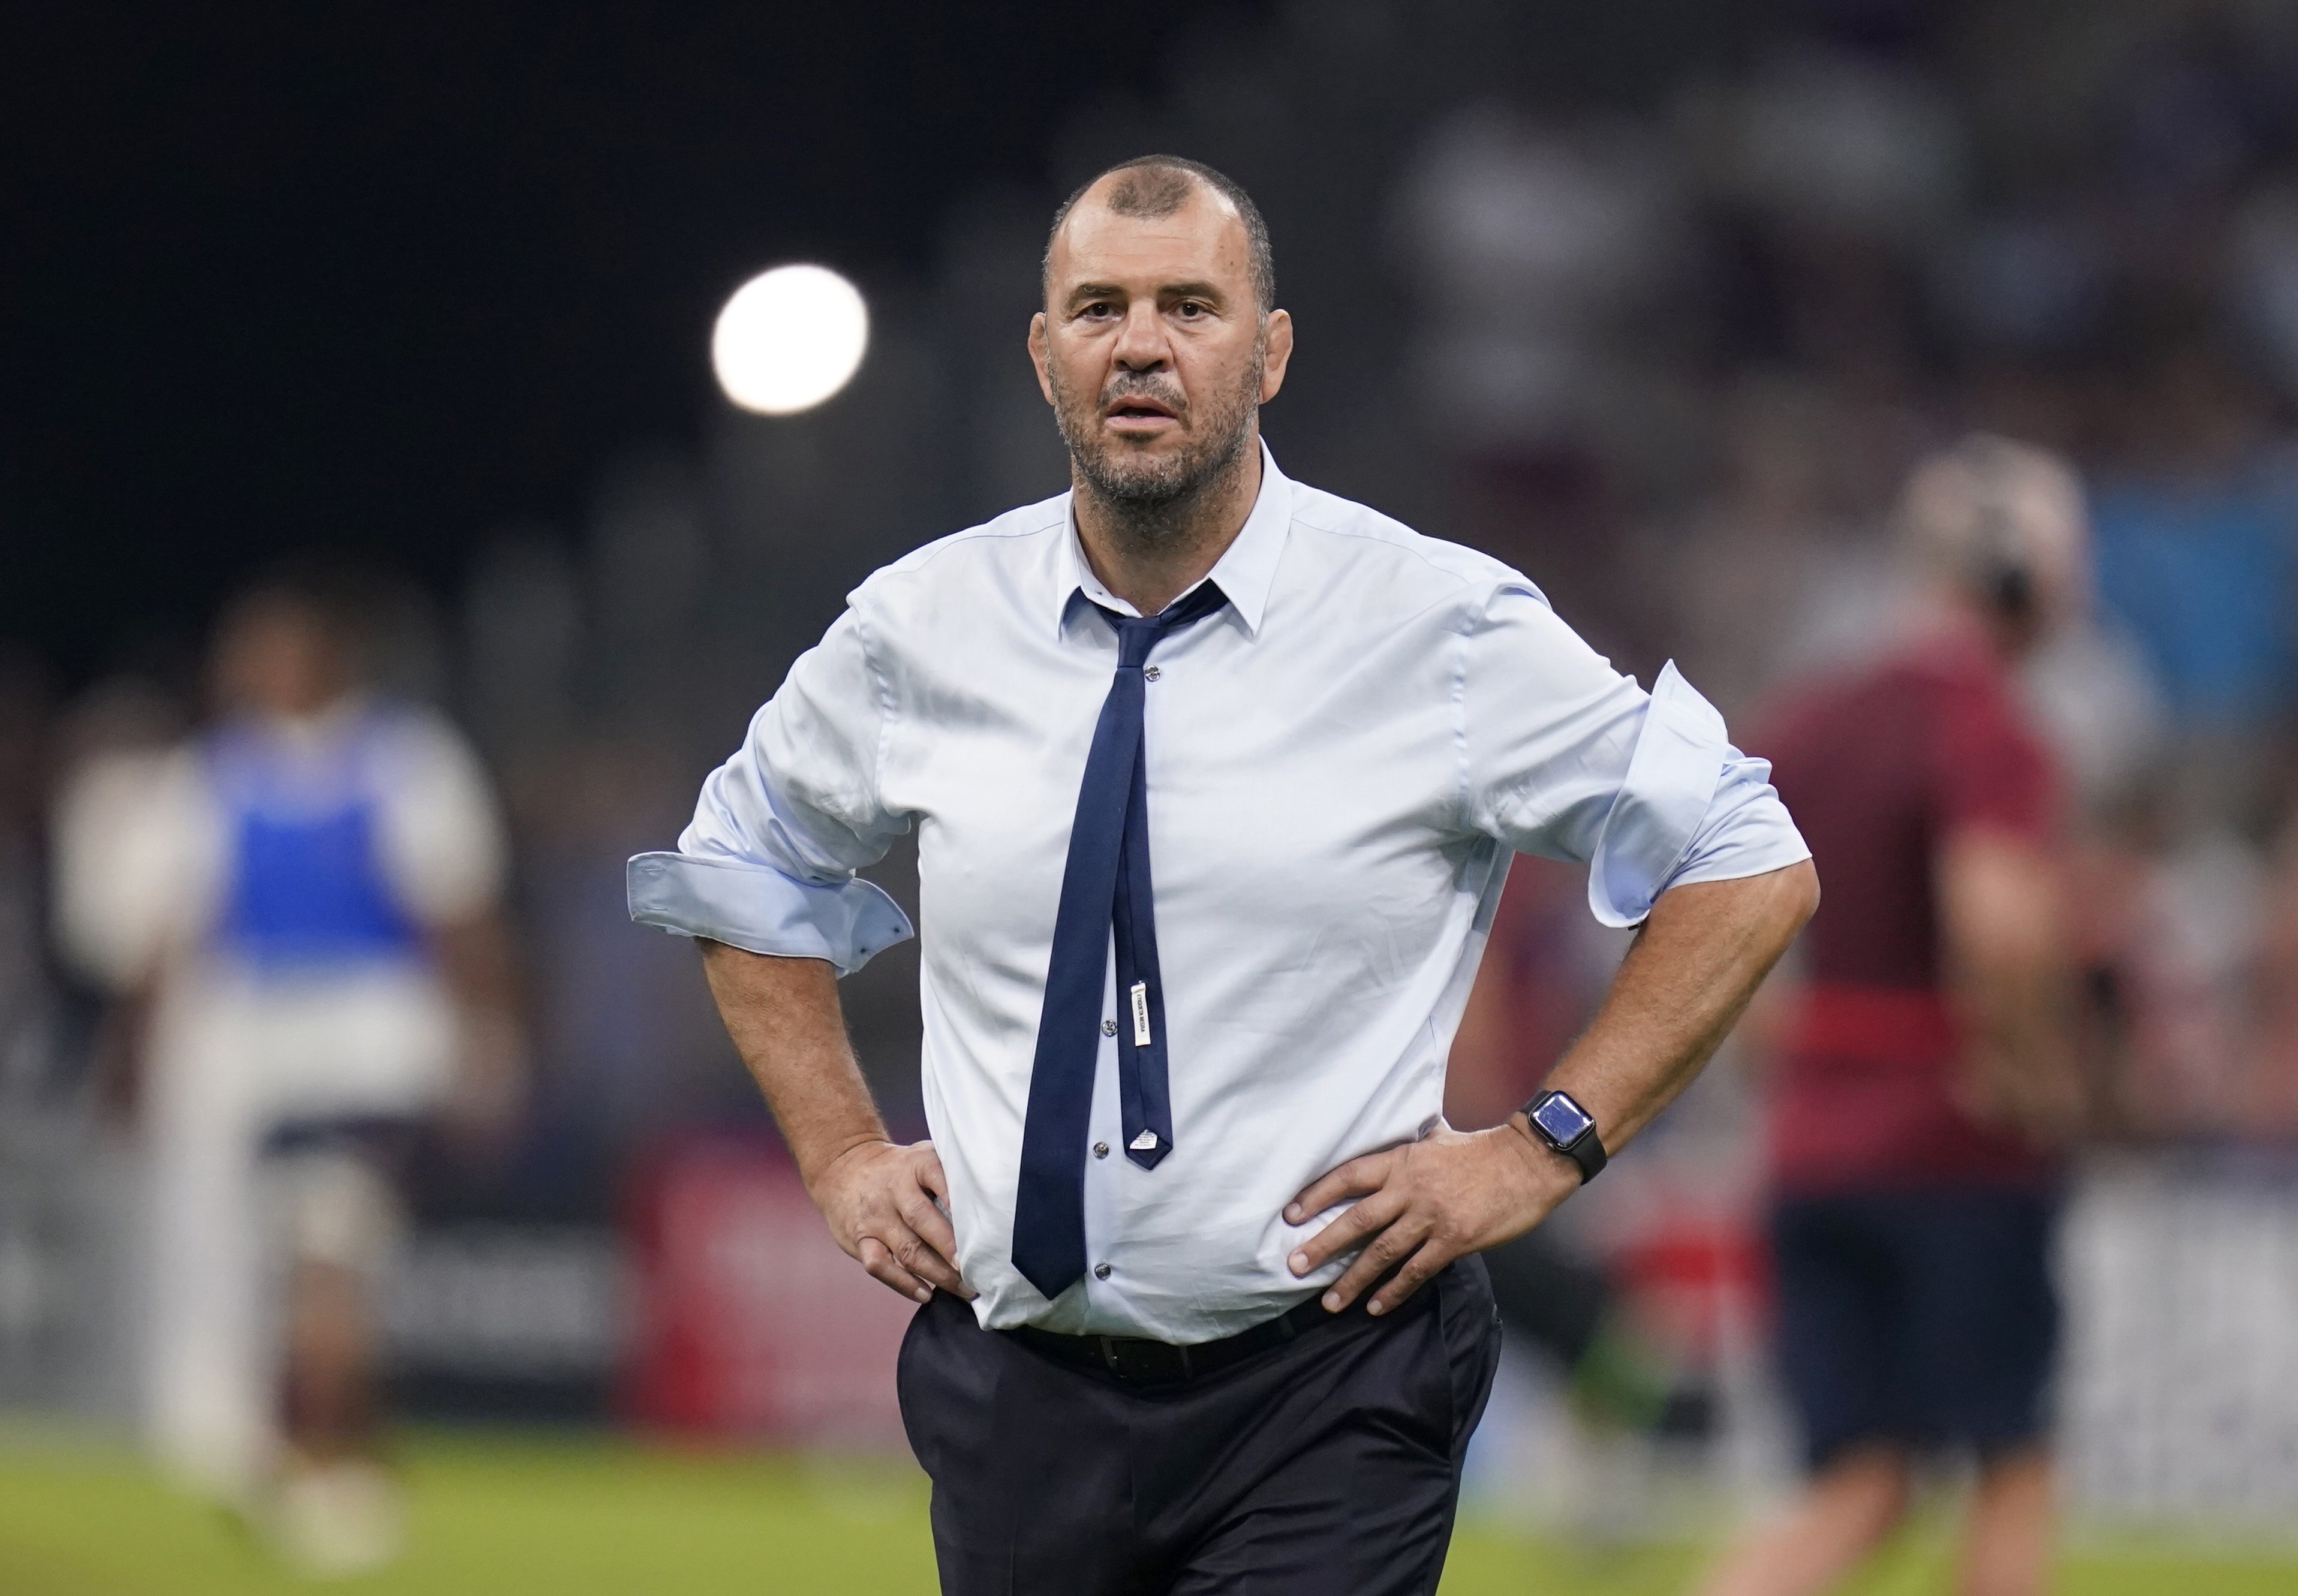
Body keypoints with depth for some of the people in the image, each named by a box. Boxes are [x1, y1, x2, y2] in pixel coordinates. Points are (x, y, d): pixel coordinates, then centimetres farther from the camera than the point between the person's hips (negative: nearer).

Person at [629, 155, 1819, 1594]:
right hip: (1016, 1402, 3)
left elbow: (1753, 870, 1)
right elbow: (746, 870, 23)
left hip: (1322, 1413, -3)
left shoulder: (1440, 630, -5)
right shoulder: (920, 633, 4)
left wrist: (1542, 1149, -5)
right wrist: (844, 1156, 11)